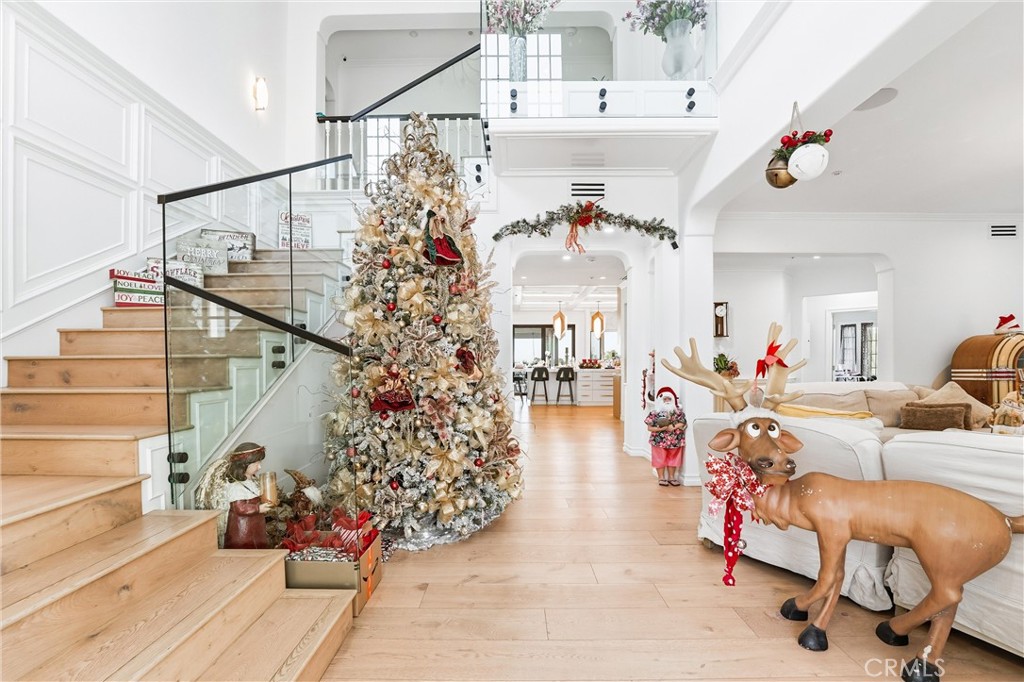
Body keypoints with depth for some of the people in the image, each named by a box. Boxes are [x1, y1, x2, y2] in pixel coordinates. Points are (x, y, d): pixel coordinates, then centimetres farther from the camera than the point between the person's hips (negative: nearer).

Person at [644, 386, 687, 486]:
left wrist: (673, 427, -20)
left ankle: (671, 477, 26)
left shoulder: (677, 412, 1)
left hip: (674, 440, 3)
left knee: (672, 459, 12)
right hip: (659, 440, -3)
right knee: (660, 459, 3)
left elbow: (682, 423, -3)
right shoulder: (654, 413, -9)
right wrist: (661, 428, -21)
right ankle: (661, 478, 17)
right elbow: (649, 427, -9)